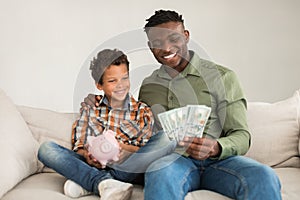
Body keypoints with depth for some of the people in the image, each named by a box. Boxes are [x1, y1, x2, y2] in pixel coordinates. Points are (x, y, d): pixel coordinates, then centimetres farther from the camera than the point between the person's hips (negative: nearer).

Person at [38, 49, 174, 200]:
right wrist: (87, 155, -15)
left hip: (124, 169, -1)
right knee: (46, 149, -19)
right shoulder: (90, 107, 15)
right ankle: (104, 183, -37)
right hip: (91, 164, 2)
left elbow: (146, 153, 1)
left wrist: (119, 146, -17)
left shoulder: (142, 111, 10)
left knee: (162, 142, -28)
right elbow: (78, 144, 8)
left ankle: (87, 182, -30)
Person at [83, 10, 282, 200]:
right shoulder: (149, 85, 19)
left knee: (264, 177, -33)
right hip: (171, 158, 1)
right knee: (161, 173, -37)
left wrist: (215, 148, -22)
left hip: (217, 159, -1)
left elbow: (241, 136, 1)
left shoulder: (222, 76, 6)